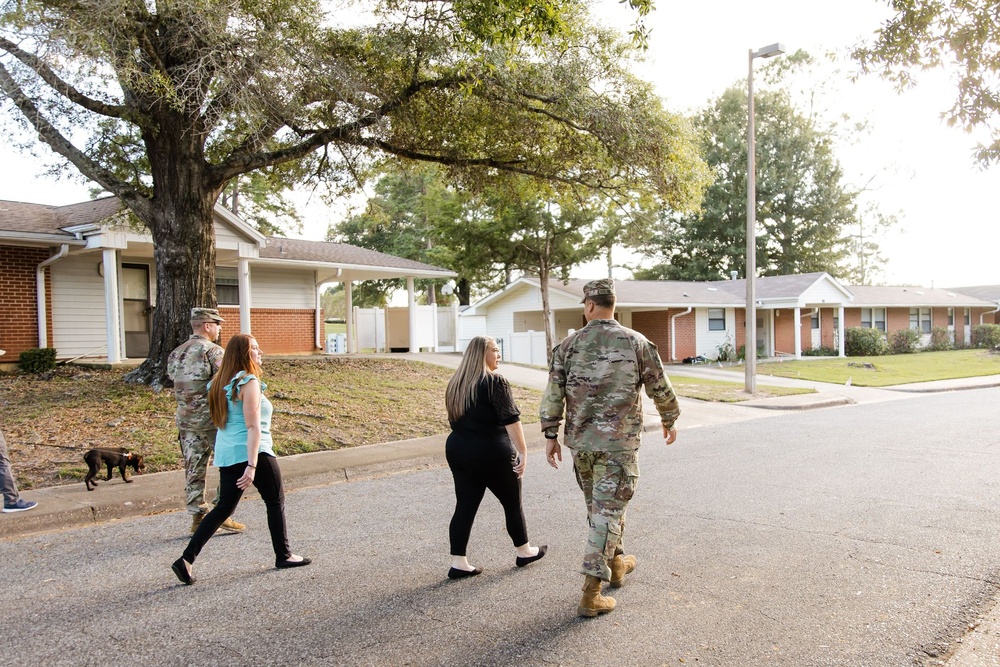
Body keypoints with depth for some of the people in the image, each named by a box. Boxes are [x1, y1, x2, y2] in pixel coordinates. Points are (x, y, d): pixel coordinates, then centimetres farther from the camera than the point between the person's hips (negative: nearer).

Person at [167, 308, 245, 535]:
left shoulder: (175, 354, 12)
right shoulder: (212, 351, -11)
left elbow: (174, 385, 13)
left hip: (185, 420, 7)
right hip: (213, 419, -7)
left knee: (194, 470, 12)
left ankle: (197, 517, 18)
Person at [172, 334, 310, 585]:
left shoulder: (222, 383, 11)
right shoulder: (249, 382, -15)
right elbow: (253, 427, -19)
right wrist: (252, 465, -21)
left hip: (226, 454, 8)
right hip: (253, 452, -8)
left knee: (224, 507, 12)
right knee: (276, 502, 10)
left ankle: (186, 559, 4)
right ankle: (283, 556, 21)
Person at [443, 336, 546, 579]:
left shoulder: (456, 383, 9)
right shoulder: (494, 381, -14)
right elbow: (511, 420, -19)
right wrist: (523, 451, -16)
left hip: (458, 451, 7)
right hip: (492, 454, -7)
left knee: (465, 506, 9)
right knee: (512, 504, 12)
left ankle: (458, 563, 8)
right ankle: (524, 552, 28)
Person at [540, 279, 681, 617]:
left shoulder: (568, 345, -1)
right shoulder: (637, 343, -5)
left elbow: (553, 393, -2)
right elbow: (661, 389, 3)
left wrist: (550, 436, 6)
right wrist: (669, 420, 20)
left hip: (580, 441, 3)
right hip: (619, 443, -3)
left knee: (600, 505, 21)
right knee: (608, 510, 1)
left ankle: (615, 564, 40)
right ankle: (590, 595, -1)